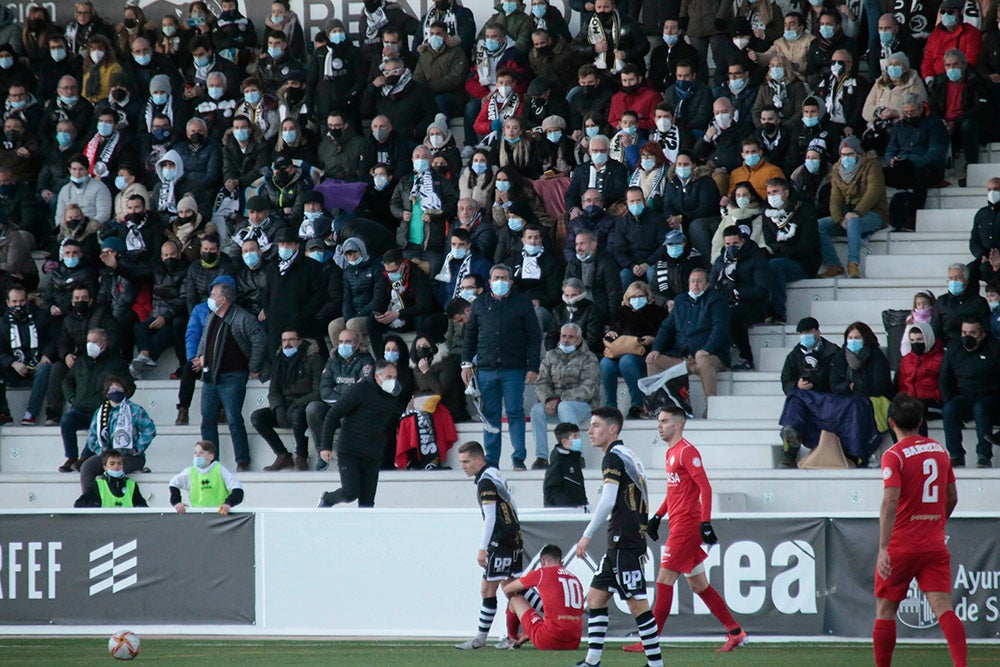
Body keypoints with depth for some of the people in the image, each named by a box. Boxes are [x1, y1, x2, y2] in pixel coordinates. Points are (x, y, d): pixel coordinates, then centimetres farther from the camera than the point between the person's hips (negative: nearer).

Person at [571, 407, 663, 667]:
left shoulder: (614, 457, -11)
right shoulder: (628, 456, 18)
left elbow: (608, 502, -19)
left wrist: (587, 535, -15)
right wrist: (641, 544, 25)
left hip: (624, 543, -10)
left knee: (637, 604, -9)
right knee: (596, 596, 12)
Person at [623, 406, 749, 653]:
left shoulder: (687, 451, -12)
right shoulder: (671, 453, 16)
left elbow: (705, 487, -18)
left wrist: (705, 523, -23)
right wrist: (657, 517, 22)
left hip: (686, 526, -10)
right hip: (678, 524, 10)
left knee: (664, 582, -9)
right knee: (698, 585, 12)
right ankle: (736, 633, 17)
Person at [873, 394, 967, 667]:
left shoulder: (894, 456, -9)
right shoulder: (939, 450, 8)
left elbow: (890, 502, -21)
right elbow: (952, 498, 17)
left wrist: (883, 549, -25)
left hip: (901, 545, -4)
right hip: (935, 546, 4)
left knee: (885, 611, 9)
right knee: (943, 609, -5)